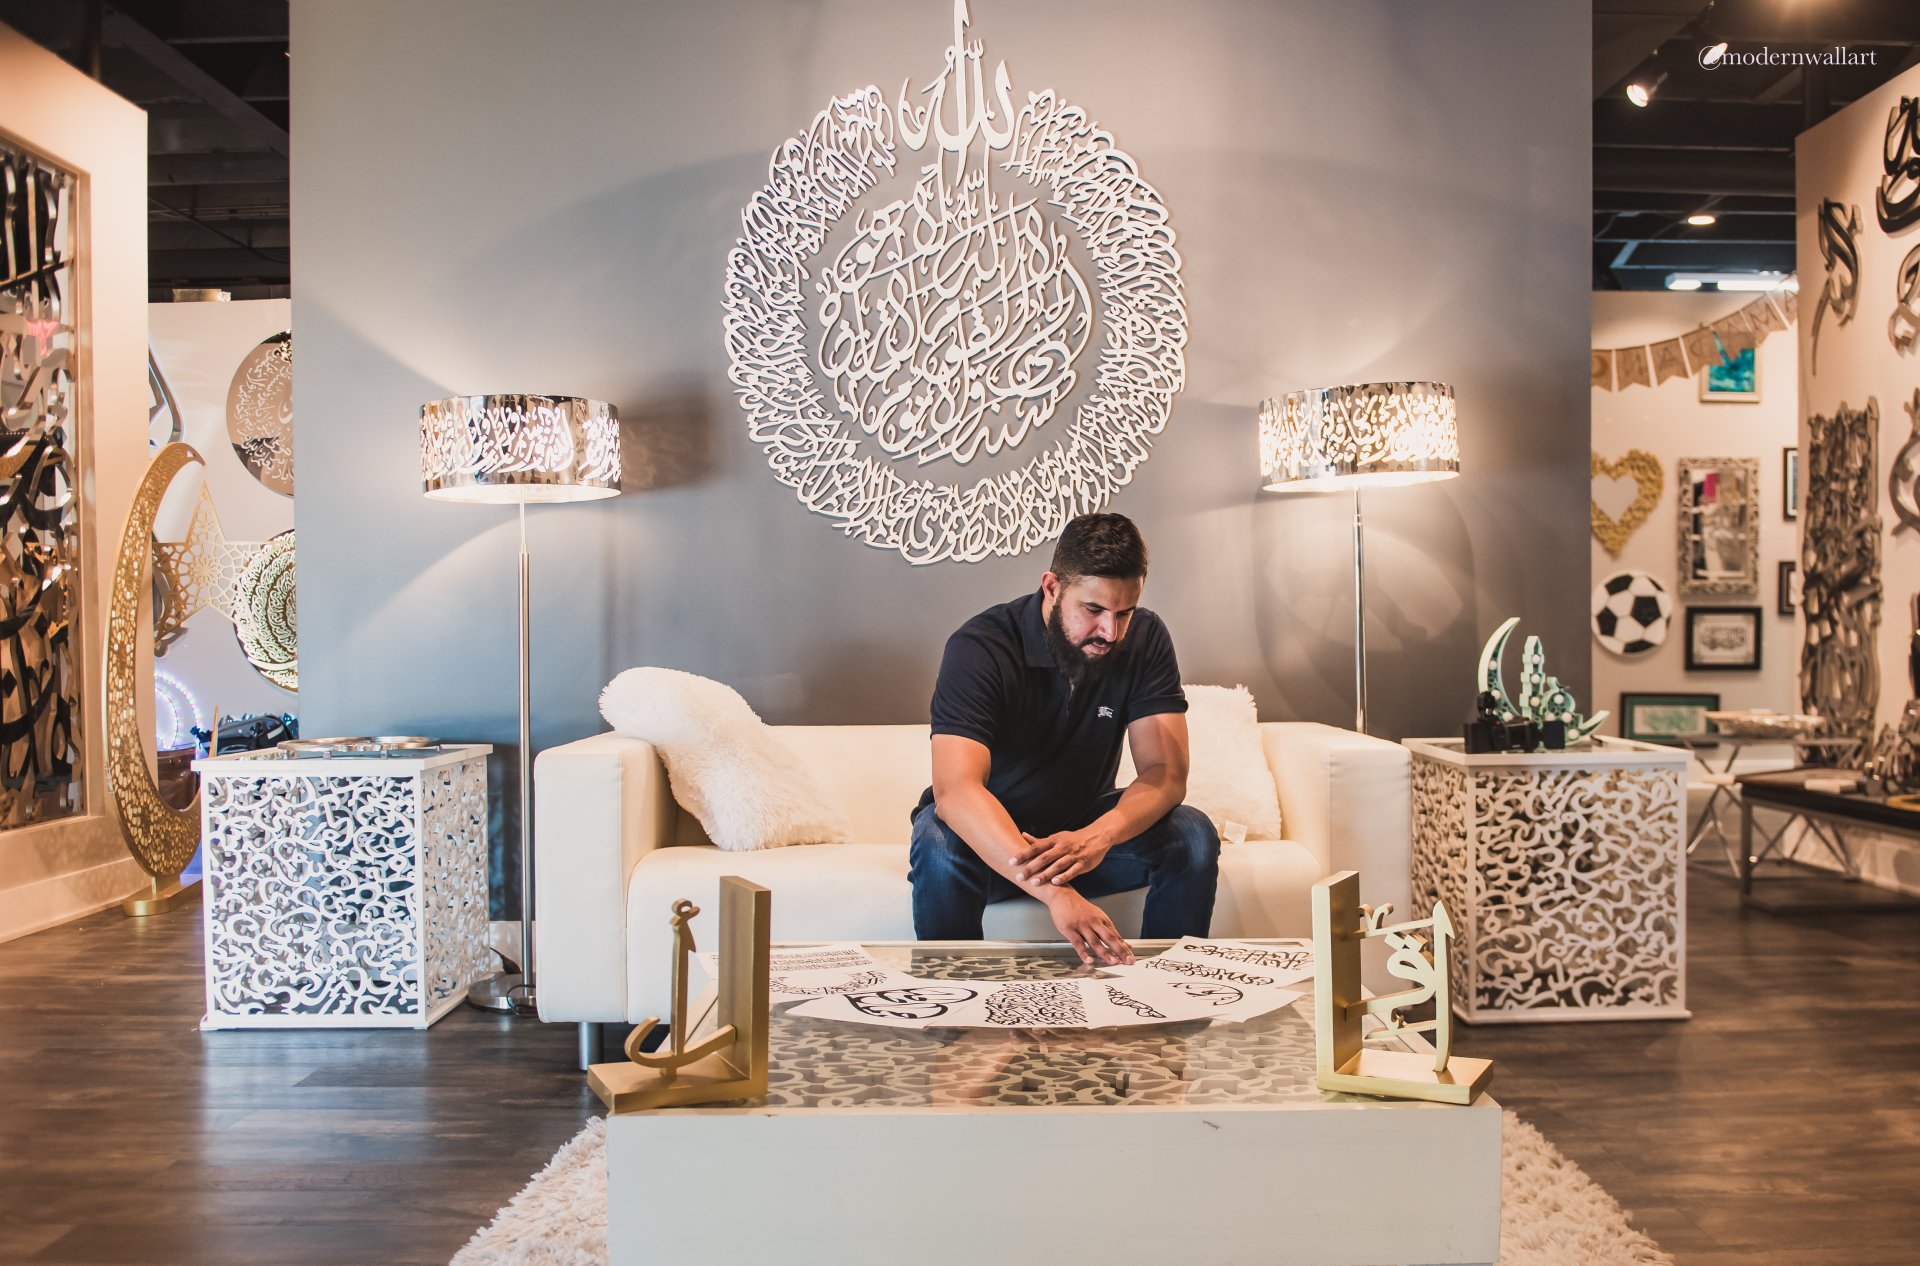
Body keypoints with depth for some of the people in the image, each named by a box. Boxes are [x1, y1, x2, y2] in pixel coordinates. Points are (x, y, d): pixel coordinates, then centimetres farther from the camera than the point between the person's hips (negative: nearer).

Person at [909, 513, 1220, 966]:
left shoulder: (1145, 640, -12)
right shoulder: (979, 648, -26)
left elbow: (1165, 773, -19)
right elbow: (955, 788, -40)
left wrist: (1097, 837, -42)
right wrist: (1053, 892, -55)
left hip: (1081, 829, 3)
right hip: (991, 841, -3)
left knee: (1192, 835, -22)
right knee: (940, 845, -36)